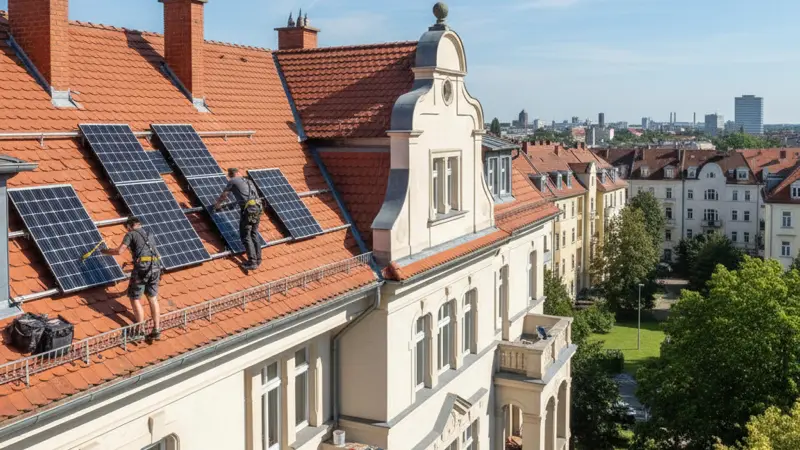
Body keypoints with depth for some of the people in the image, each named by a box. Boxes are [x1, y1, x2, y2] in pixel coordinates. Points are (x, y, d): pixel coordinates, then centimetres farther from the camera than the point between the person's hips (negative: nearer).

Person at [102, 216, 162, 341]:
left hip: (142, 267, -6)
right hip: (156, 267, 6)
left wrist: (105, 251, 12)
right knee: (152, 298, 14)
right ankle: (156, 330, 12)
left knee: (134, 298, 6)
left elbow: (119, 251, -6)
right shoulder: (148, 234, 26)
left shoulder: (130, 234, 6)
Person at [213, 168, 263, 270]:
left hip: (248, 209, -6)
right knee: (254, 234, 16)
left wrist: (217, 204, 42)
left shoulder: (232, 181, 8)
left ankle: (252, 262, -11)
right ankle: (258, 259, 16)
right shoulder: (248, 181, 26)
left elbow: (223, 195, 21)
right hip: (258, 208, 7)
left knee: (245, 236, -3)